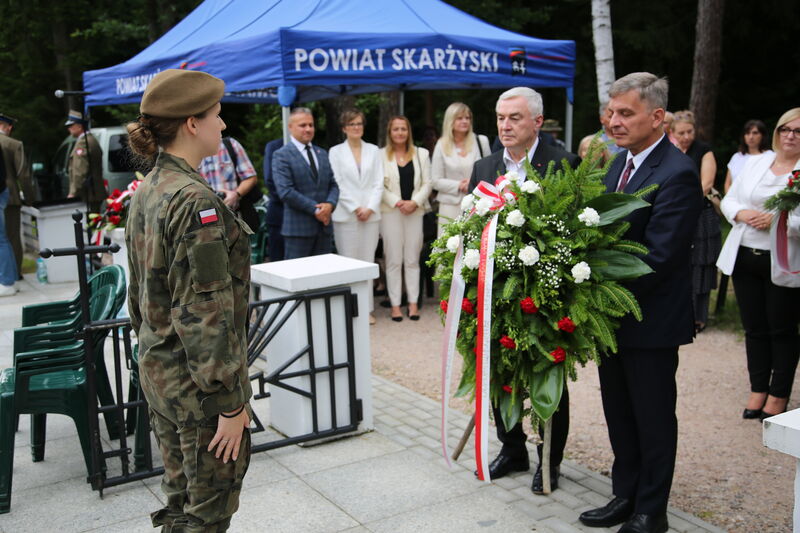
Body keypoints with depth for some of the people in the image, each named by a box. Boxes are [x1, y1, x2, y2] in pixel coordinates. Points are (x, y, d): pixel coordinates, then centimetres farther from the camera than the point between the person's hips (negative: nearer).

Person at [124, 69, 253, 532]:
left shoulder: (146, 192, 7)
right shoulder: (195, 200, -22)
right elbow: (205, 312, -23)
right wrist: (230, 402, -18)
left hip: (158, 371, 9)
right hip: (198, 384, -9)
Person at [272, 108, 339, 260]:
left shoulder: (322, 154, 17)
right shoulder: (281, 155, -5)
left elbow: (333, 184, 14)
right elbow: (285, 191, -14)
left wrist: (330, 204, -8)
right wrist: (315, 209, -15)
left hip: (324, 226, 6)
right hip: (298, 228, -6)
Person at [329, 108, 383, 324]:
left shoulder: (373, 150, 12)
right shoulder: (336, 152, 5)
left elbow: (378, 183, 6)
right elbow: (337, 184, -1)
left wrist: (370, 208, -6)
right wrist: (355, 208, -8)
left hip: (371, 214, 2)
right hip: (346, 215, -2)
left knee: (368, 260, 3)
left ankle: (367, 308, 8)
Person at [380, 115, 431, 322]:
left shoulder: (421, 154, 10)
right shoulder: (381, 155, 2)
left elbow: (427, 183, 6)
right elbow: (379, 186, -3)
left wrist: (414, 202, -9)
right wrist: (397, 202, -13)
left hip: (415, 211, 2)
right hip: (390, 212, -2)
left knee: (412, 259, 5)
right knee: (394, 260, 1)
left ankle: (413, 302, 11)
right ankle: (395, 304, 6)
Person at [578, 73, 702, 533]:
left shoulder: (677, 174, -19)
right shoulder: (621, 163, 9)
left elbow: (658, 256, -24)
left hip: (651, 319, -8)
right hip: (615, 313, 8)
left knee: (653, 418, 8)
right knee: (619, 413, 18)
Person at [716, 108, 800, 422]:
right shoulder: (755, 163, 11)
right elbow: (729, 200, 13)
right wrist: (742, 213, -7)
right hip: (744, 257, 5)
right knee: (755, 328, 12)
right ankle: (758, 390, 25)